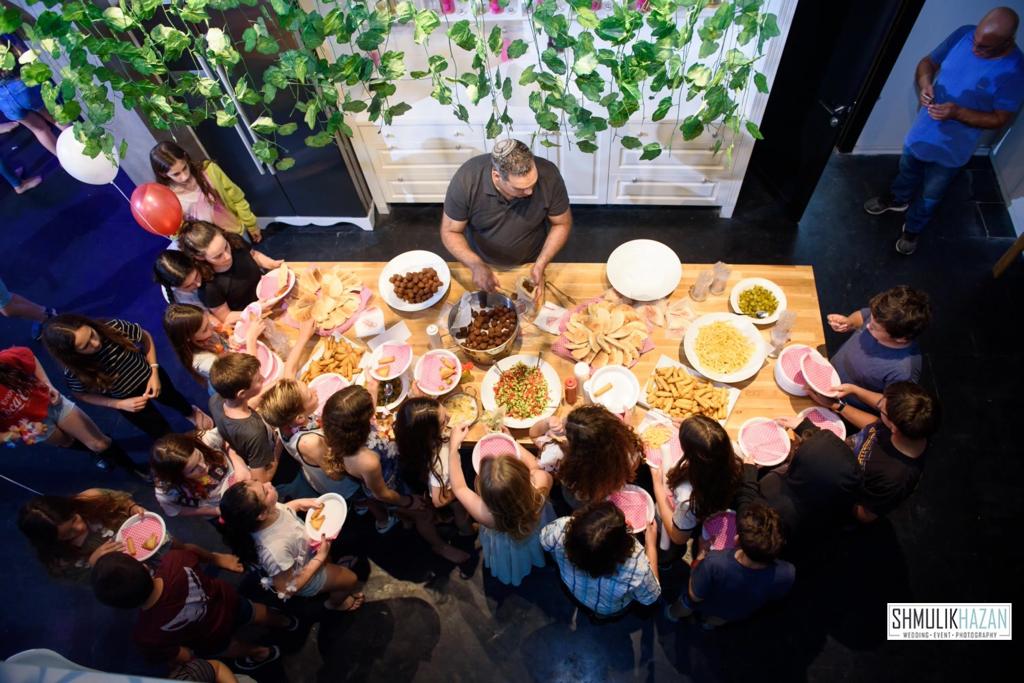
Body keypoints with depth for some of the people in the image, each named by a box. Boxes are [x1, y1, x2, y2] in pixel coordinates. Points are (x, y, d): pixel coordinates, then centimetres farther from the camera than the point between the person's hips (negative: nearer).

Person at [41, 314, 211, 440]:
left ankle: (191, 412, 69)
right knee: (163, 434, 14)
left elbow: (145, 338, -13)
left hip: (149, 376, 2)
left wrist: (154, 372, -19)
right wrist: (121, 404, -22)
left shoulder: (114, 327, -34)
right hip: (128, 399, -2)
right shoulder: (74, 372, -34)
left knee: (173, 398, 34)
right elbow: (81, 394, -12)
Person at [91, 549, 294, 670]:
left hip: (213, 640, -2)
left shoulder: (148, 636, -44)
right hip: (228, 599, 2)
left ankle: (263, 653, 65)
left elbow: (184, 657, -23)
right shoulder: (175, 561, -41)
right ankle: (285, 621, 67)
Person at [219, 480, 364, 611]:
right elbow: (287, 589, -29)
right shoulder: (275, 549, -47)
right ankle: (334, 603, 46)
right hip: (302, 575, -6)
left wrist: (300, 503, -15)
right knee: (350, 578, 14)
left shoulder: (265, 509, -29)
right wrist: (320, 558, -25)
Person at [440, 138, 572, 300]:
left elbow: (562, 224, -15)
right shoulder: (466, 180, -34)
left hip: (530, 263, 1)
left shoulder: (548, 175, -31)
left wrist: (540, 265, -27)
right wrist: (476, 265, -38)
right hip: (481, 263, 0)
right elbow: (450, 232, -21)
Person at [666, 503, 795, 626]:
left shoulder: (715, 563, -48)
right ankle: (709, 623, 68)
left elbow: (695, 596, -26)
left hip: (705, 606, -2)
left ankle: (675, 614, 64)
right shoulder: (787, 574, -41)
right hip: (738, 615, 2)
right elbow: (776, 596, -14)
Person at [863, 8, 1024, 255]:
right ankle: (897, 199, 59)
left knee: (930, 195, 16)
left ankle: (912, 229, 41)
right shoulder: (963, 34, -15)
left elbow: (1000, 119, -18)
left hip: (952, 147, -4)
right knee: (907, 170, 30)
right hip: (923, 129, 4)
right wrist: (925, 83, -23)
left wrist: (957, 113, -32)